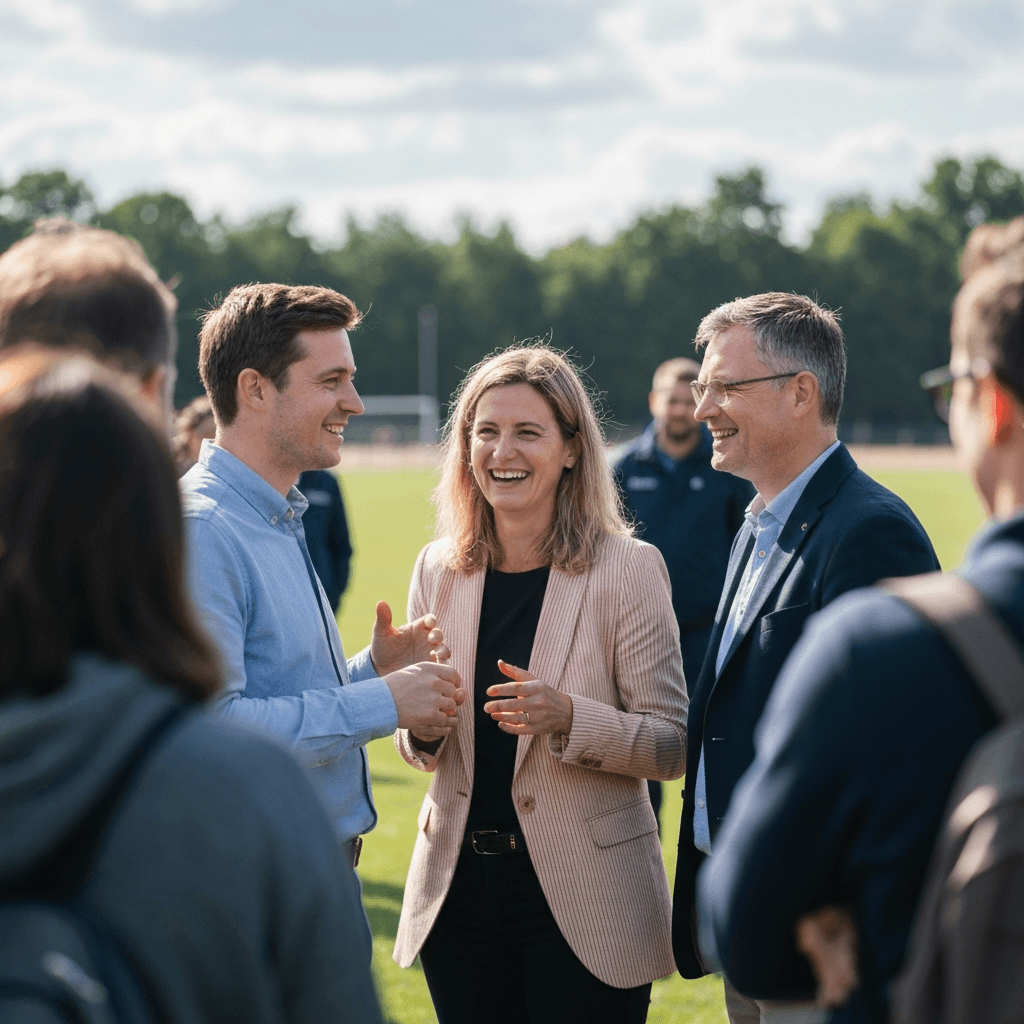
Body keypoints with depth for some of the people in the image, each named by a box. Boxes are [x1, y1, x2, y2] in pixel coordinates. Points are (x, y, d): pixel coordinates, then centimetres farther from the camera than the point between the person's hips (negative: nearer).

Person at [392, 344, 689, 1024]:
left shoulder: (629, 569, -7)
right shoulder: (438, 570, 5)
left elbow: (672, 745, -9)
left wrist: (568, 718, -25)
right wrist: (420, 726, -8)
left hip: (582, 906, -4)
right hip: (459, 895, 4)